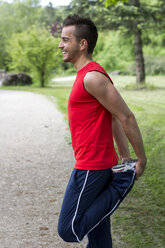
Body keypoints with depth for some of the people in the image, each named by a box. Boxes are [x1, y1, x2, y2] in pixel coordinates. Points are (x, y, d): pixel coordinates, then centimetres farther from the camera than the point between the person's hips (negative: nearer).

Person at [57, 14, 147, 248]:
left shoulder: (92, 77, -18)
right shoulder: (87, 75, 13)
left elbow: (127, 118, -19)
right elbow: (115, 120, 16)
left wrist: (141, 161, -11)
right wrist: (126, 159, 15)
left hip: (90, 168, -10)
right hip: (101, 165, 10)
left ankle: (122, 183, -2)